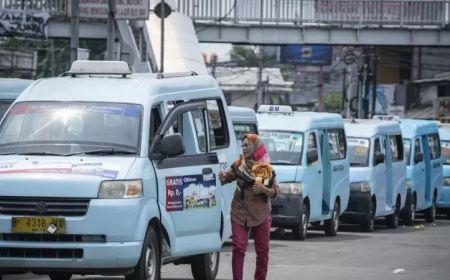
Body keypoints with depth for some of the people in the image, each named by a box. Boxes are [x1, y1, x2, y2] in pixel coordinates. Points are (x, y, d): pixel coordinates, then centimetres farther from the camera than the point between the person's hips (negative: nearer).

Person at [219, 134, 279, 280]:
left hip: (260, 214, 0)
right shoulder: (239, 165, 3)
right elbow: (227, 177, 0)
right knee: (238, 248, -6)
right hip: (239, 212, 0)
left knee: (262, 250, 5)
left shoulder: (266, 169, 0)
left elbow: (276, 190, 2)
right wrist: (222, 177, -22)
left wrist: (265, 190, -18)